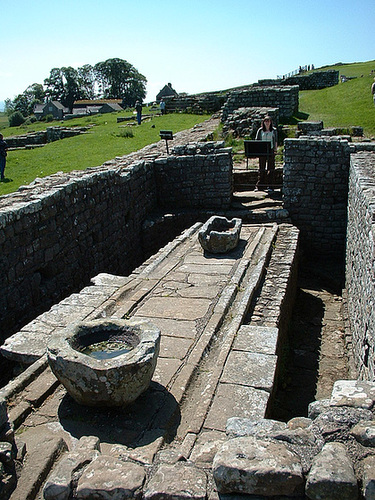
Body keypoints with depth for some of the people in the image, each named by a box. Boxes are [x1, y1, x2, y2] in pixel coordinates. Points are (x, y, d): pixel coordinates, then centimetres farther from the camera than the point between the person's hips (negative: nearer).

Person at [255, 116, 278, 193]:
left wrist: (275, 150, -2)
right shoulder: (260, 130, 7)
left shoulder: (274, 130, 5)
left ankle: (270, 186, 5)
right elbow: (257, 140, 7)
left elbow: (275, 141, 6)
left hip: (271, 151, -1)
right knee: (261, 168, 4)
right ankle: (259, 186, 9)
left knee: (270, 168, 0)